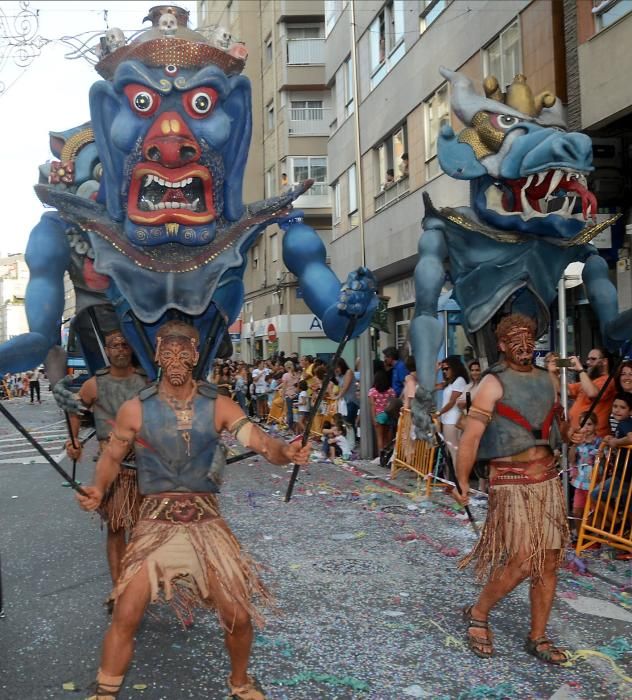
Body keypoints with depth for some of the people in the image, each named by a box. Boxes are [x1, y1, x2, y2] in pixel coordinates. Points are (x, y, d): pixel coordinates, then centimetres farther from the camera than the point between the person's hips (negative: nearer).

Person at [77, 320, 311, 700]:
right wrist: (98, 489, -11)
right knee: (126, 616, -5)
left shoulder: (218, 406, -4)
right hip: (156, 521, 0)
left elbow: (261, 442, -13)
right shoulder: (135, 409, -3)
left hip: (207, 520, 1)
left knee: (239, 616, 4)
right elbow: (113, 456, 10)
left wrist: (286, 452, -36)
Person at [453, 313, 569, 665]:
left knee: (548, 562, 8)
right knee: (521, 562, -9)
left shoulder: (547, 378, 10)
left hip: (548, 478, 6)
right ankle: (478, 613, 16)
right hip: (512, 481, -6)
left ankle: (538, 637, 23)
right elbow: (471, 435, -15)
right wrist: (462, 483, -17)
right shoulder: (495, 382, -10)